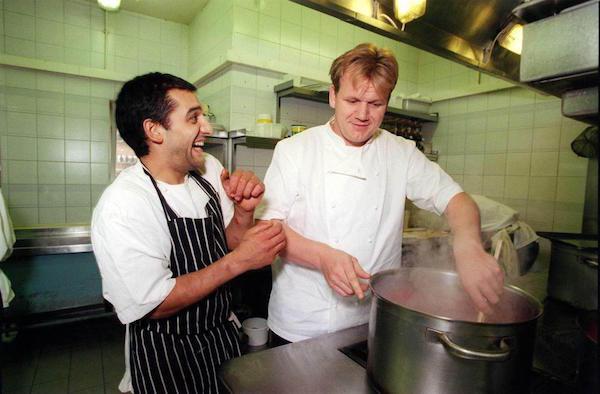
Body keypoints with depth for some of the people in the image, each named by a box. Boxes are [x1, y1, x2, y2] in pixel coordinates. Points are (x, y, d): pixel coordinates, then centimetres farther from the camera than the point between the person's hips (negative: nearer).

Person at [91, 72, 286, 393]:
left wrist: (244, 212, -19)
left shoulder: (209, 169, -6)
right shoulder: (121, 205, -26)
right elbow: (154, 303, -24)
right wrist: (238, 261, -27)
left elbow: (229, 245, 0)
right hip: (167, 358, -6)